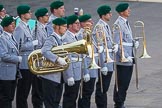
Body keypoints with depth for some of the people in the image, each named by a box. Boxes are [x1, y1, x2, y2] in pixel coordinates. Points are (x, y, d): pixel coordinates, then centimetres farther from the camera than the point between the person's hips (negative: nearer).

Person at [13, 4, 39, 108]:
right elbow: (19, 46, -22)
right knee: (22, 90, -2)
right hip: (24, 63, -9)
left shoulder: (27, 27, 13)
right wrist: (34, 43, -19)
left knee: (26, 89, 14)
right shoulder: (19, 28, -15)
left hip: (29, 63, 9)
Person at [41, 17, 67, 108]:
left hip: (59, 77, 9)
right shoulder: (51, 39, -15)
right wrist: (58, 59, -36)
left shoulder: (60, 39, 14)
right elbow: (45, 51, -32)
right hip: (51, 77, -9)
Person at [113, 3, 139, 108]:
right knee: (121, 83, -2)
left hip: (129, 58, 9)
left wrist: (134, 43, 5)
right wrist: (126, 57, -22)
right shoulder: (118, 24, -15)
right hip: (122, 60, -9)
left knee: (126, 83, 13)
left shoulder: (126, 23, 14)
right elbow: (118, 43, -19)